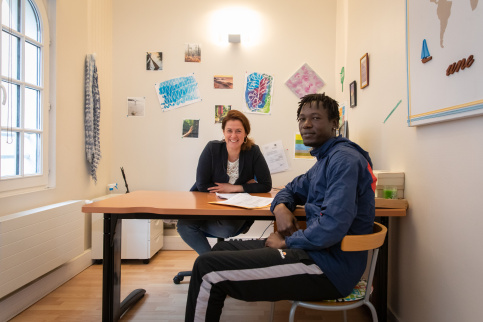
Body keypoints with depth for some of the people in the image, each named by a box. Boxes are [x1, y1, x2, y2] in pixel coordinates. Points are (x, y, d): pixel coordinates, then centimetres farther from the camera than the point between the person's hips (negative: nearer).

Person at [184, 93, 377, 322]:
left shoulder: (344, 159, -15)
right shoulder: (324, 160, 18)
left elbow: (332, 228, -26)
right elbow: (292, 190, 27)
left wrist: (286, 242, -10)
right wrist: (280, 208, 2)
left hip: (330, 267, -10)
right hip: (317, 251, 10)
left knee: (207, 268, -15)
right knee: (223, 248, 14)